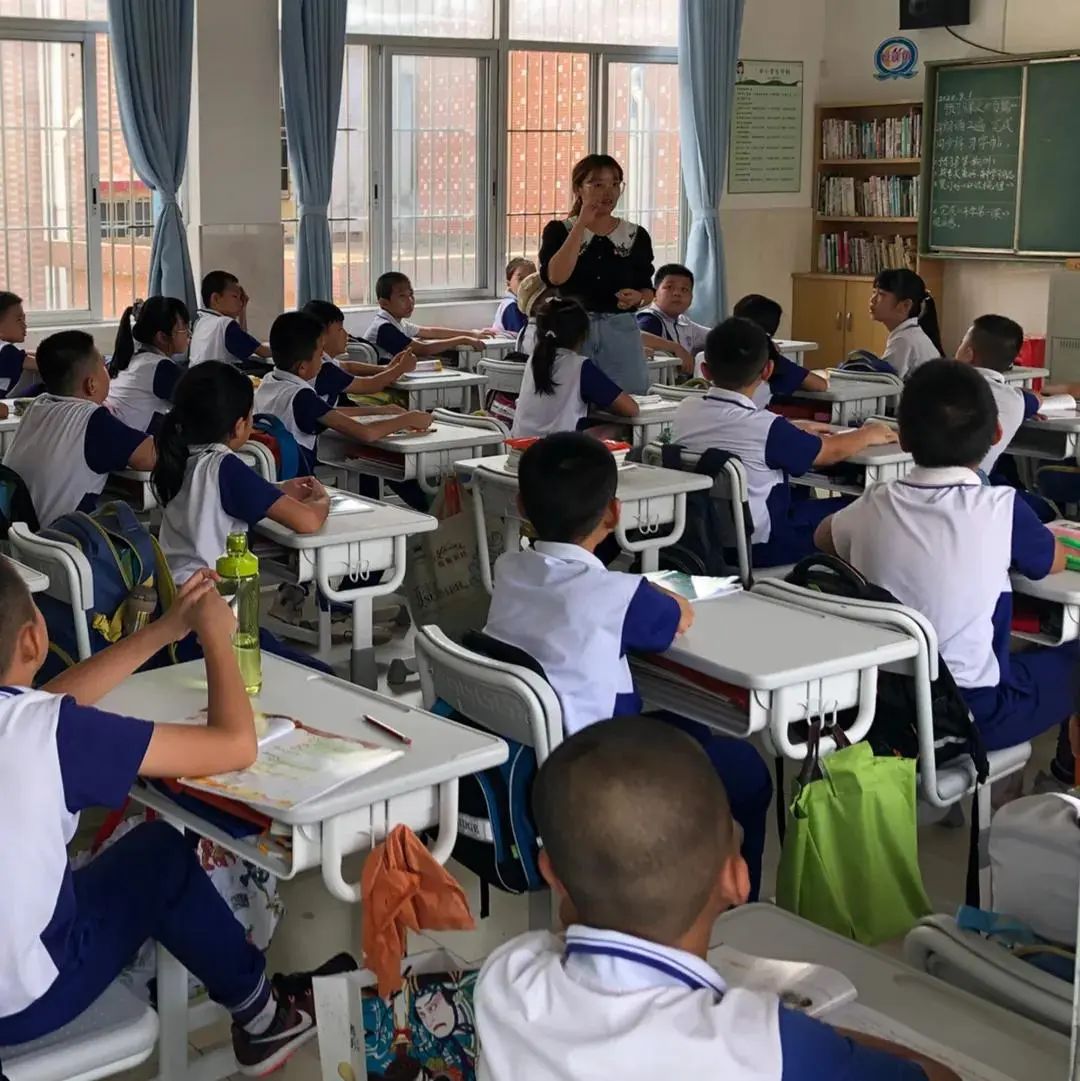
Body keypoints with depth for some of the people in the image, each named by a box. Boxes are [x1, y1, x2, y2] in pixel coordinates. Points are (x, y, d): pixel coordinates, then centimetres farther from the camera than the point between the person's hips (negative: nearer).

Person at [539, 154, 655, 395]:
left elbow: (648, 290, 12)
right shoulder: (558, 231, 1)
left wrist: (638, 298, -12)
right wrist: (581, 224, -13)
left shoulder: (636, 236, 6)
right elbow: (555, 277, -16)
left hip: (622, 333, 2)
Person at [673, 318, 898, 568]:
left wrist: (792, 428, 19)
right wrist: (868, 434, 10)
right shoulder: (764, 427, -26)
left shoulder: (685, 412, -9)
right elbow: (831, 452, -9)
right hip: (762, 547, -7)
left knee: (802, 499, 30)